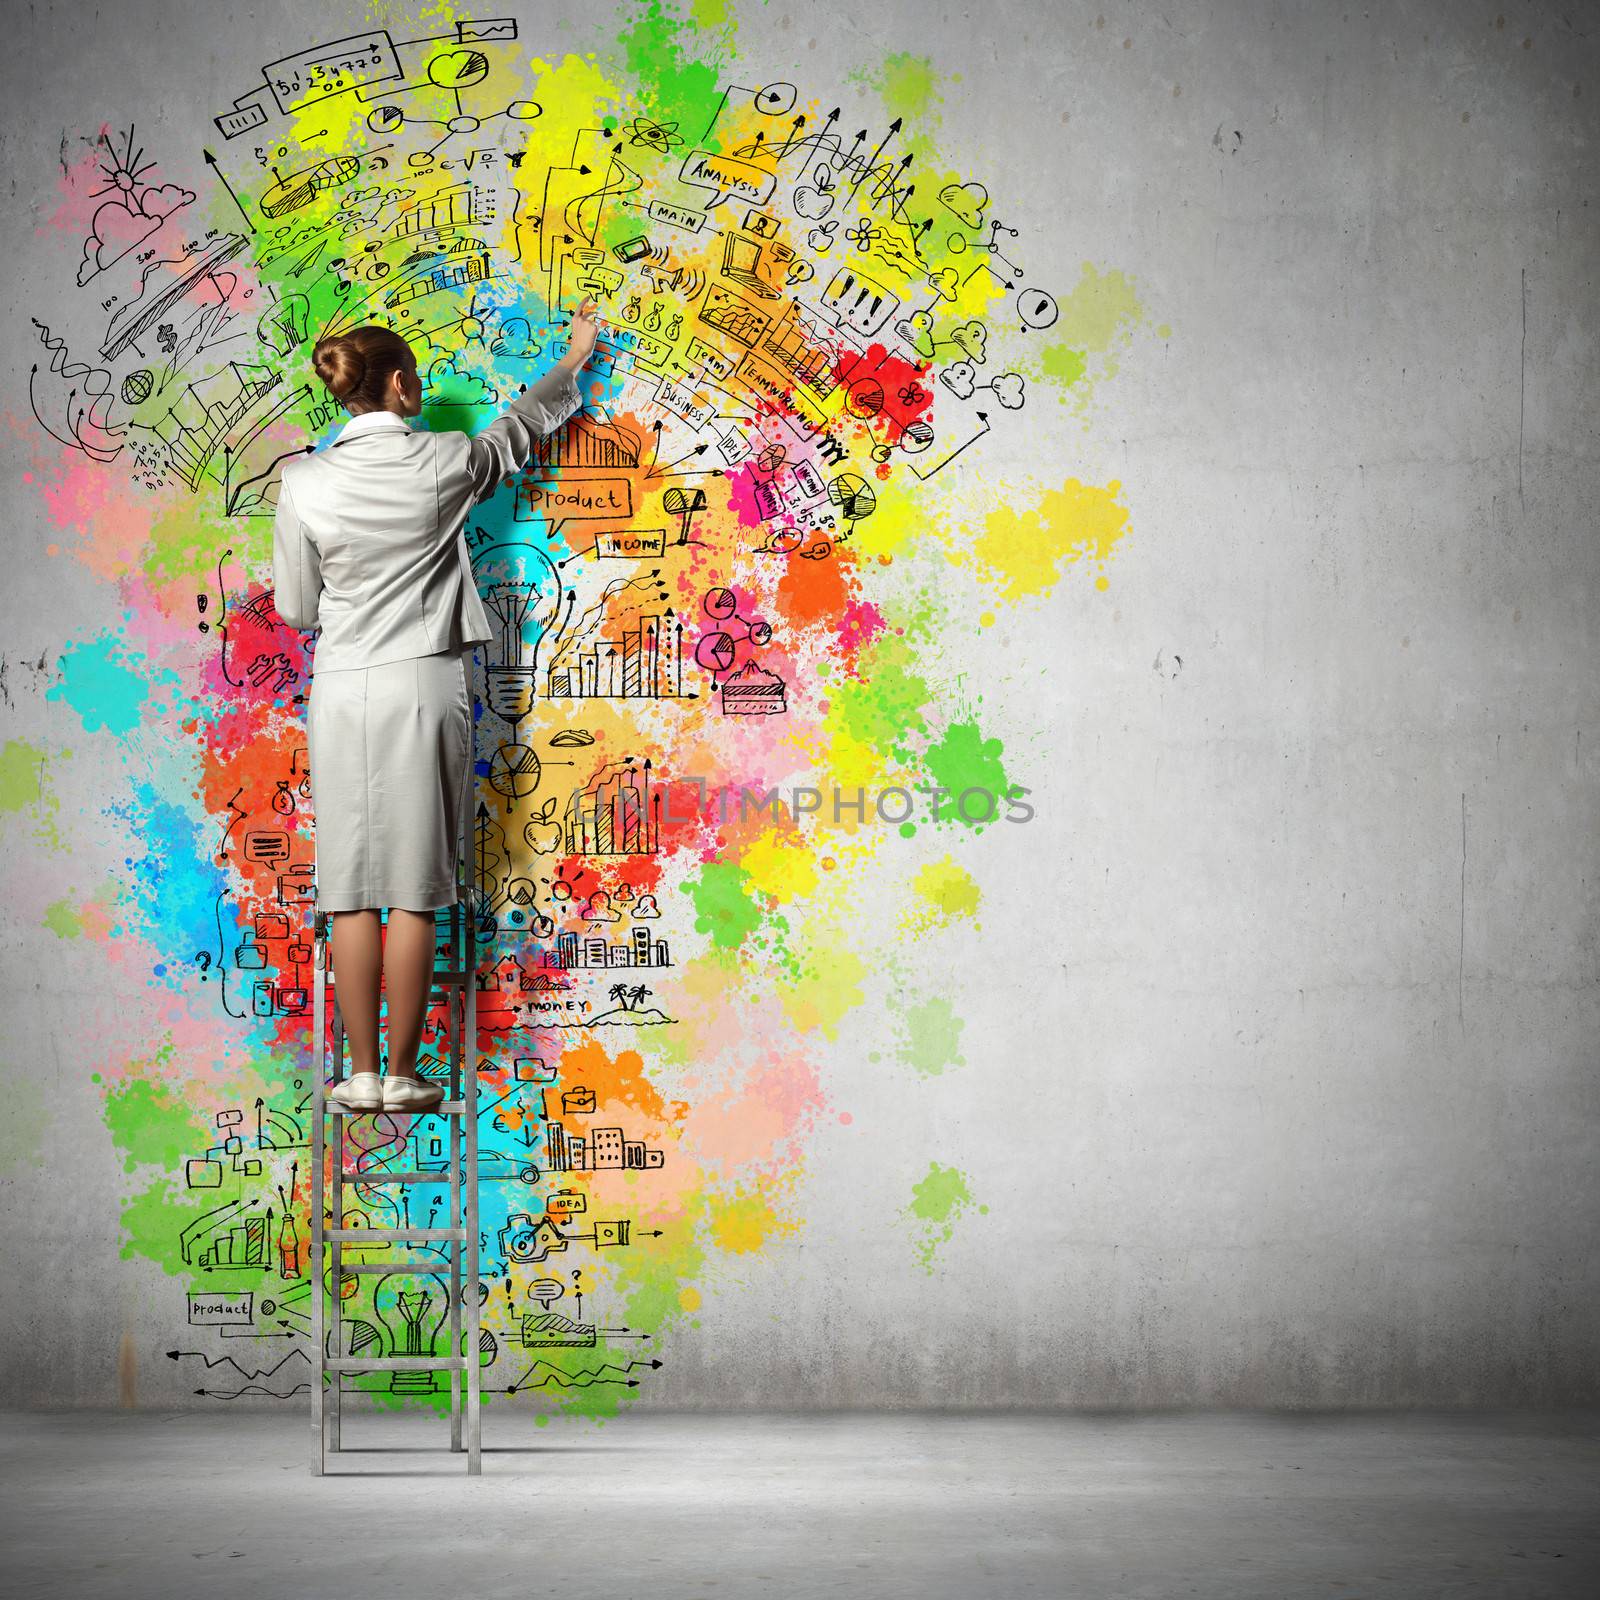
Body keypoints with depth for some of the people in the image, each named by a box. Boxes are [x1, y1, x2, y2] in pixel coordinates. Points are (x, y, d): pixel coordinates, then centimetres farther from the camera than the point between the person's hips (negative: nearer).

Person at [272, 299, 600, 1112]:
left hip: (343, 691, 1)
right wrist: (573, 359, 35)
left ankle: (362, 1074, 7)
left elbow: (295, 609, 5)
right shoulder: (444, 462, -3)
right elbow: (522, 427, 18)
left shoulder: (305, 482, -3)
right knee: (414, 893, 2)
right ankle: (402, 1075, 6)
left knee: (353, 892, 5)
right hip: (426, 687, -1)